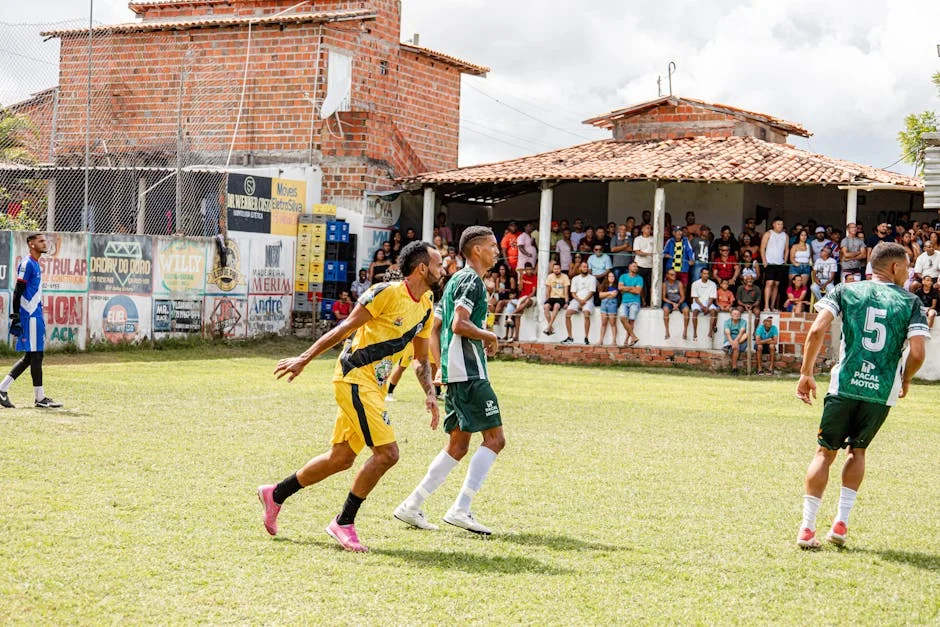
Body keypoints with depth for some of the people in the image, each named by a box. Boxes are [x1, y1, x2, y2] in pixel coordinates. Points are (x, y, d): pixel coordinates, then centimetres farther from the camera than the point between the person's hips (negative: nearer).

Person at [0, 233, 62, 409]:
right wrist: (15, 316, -20)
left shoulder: (36, 264, 18)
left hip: (35, 316, 10)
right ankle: (39, 398, -1)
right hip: (29, 316, -10)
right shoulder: (27, 264, -12)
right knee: (35, 355, -5)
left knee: (30, 356, 11)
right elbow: (18, 291, -16)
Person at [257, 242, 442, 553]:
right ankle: (343, 523, -3)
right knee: (387, 452, -14)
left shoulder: (426, 308, 11)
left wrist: (430, 394, 4)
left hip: (373, 386, 9)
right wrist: (304, 359, -7)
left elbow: (421, 359, 19)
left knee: (341, 458, 12)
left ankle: (275, 495, 27)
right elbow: (345, 328, -10)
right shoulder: (386, 293, -14)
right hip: (354, 377, -9)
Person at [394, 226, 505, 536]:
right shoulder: (471, 280, -9)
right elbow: (460, 325, -20)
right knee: (495, 438, -9)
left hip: (453, 371, 10)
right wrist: (489, 337, -5)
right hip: (469, 373, -10)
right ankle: (460, 509, -14)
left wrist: (438, 368, 22)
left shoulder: (457, 279, 21)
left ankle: (411, 506, 10)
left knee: (458, 445, 11)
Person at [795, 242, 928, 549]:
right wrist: (905, 381, 14)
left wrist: (806, 373, 2)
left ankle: (806, 529, 3)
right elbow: (917, 353, -6)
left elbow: (817, 330, -6)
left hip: (845, 385, 0)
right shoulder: (910, 302, 4)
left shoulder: (846, 290, 6)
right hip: (883, 391, 0)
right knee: (857, 451, 22)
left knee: (826, 452, 10)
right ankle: (841, 523, 14)